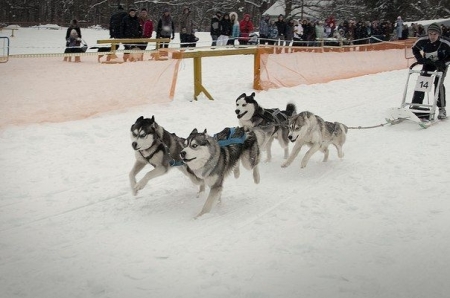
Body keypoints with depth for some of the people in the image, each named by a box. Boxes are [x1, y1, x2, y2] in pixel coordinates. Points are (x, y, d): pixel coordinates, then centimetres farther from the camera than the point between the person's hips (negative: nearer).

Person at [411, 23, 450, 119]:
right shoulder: (422, 41, -24)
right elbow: (415, 48, -3)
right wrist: (420, 59, -13)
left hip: (441, 64, -3)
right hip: (428, 63, 3)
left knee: (438, 84, -16)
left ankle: (442, 109, -5)